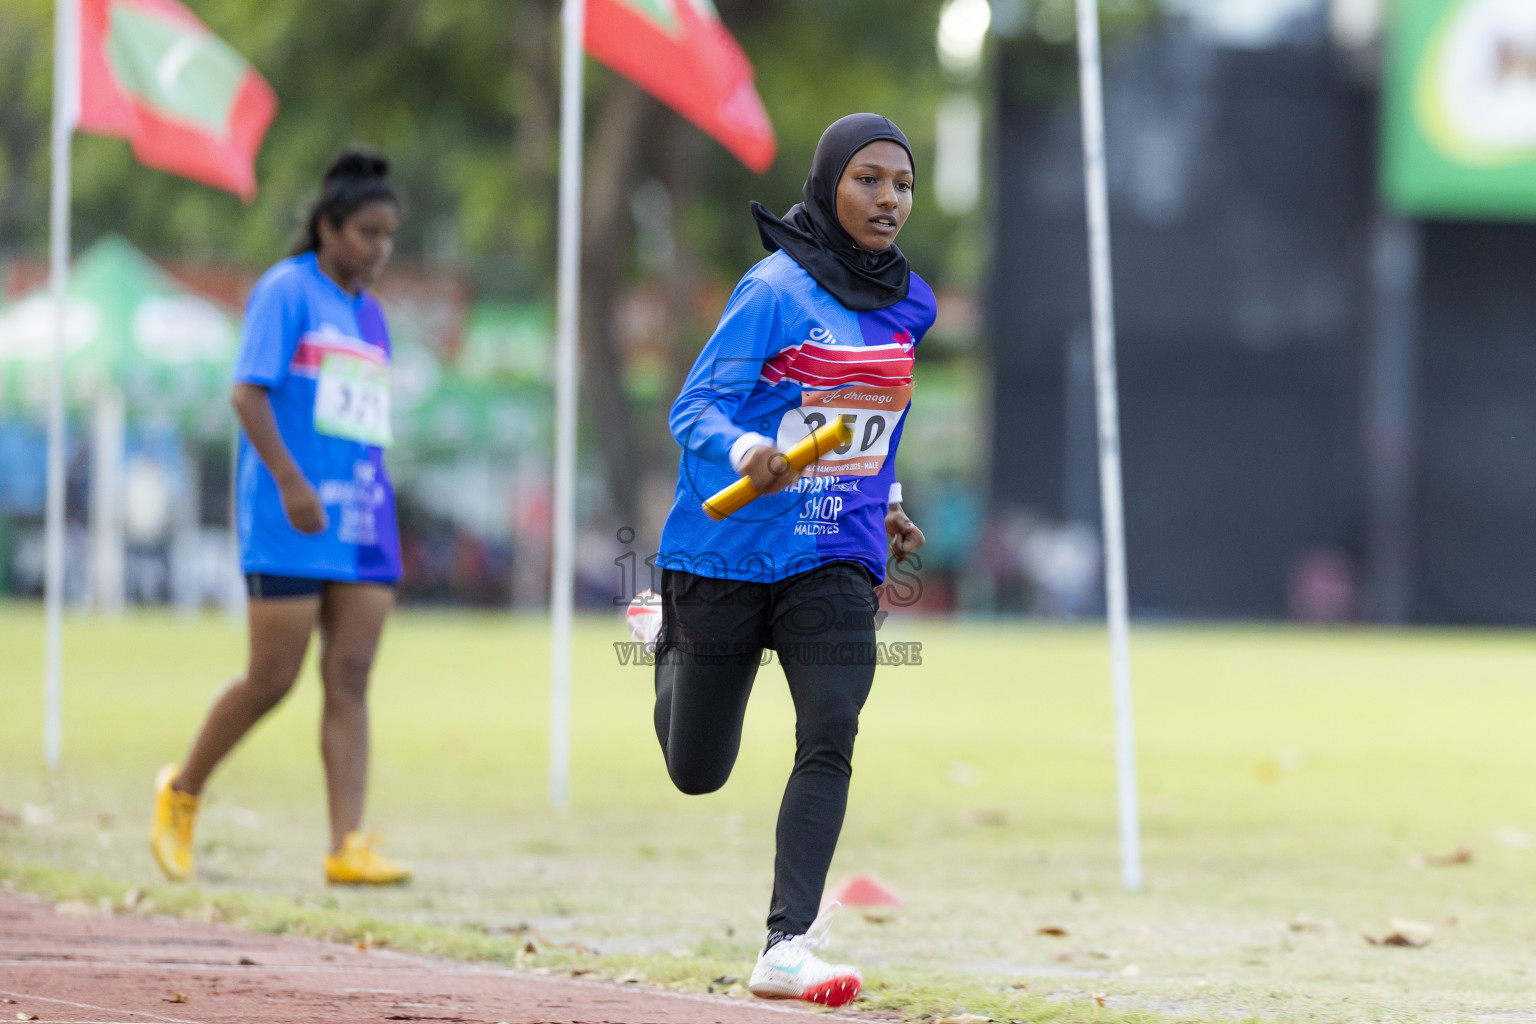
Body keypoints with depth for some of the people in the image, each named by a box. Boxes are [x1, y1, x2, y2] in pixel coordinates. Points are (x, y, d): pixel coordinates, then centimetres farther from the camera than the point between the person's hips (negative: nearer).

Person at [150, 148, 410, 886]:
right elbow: (248, 392, -14)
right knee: (272, 680, -4)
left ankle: (347, 847, -8)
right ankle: (182, 791, 19)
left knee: (349, 680, -3)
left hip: (363, 532, 7)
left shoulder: (368, 316, 18)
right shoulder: (285, 292, -5)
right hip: (290, 527, -7)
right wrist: (292, 485, -23)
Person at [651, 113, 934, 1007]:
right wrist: (746, 452, -37)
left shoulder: (909, 304, 6)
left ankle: (787, 947, -18)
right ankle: (669, 640, 44)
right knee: (696, 771, 10)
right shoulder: (777, 290, -14)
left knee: (831, 739, -17)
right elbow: (694, 408, -18)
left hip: (835, 557, 4)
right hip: (726, 553, -4)